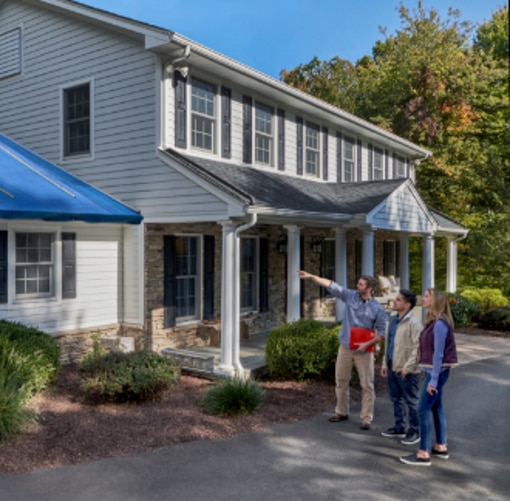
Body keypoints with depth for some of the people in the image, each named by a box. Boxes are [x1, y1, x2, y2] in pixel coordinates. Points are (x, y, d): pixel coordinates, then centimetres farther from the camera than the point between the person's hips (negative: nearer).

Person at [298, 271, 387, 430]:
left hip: (364, 350, -3)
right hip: (345, 347, 4)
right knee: (341, 381, 13)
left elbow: (382, 331, -6)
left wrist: (368, 344, -17)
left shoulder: (378, 309, -9)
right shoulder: (350, 296, -1)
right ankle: (341, 412, 29)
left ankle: (366, 418, 12)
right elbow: (331, 285, -4)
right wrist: (311, 277, -10)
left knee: (367, 385, 1)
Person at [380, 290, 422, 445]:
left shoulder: (413, 323, -16)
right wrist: (385, 364, 15)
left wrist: (407, 367, -21)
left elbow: (417, 348, -19)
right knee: (396, 399, 18)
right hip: (392, 368, 8)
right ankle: (399, 427, 32)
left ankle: (414, 431, 17)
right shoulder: (392, 321, 10)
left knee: (411, 402, 5)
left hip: (407, 371, -8)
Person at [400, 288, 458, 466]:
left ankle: (423, 454, -1)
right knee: (436, 408, 16)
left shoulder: (440, 324, -20)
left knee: (423, 410, -7)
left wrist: (433, 380, -19)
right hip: (433, 371, 10)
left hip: (437, 372, -10)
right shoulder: (434, 322, 9)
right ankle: (441, 447, 27)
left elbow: (438, 354, -21)